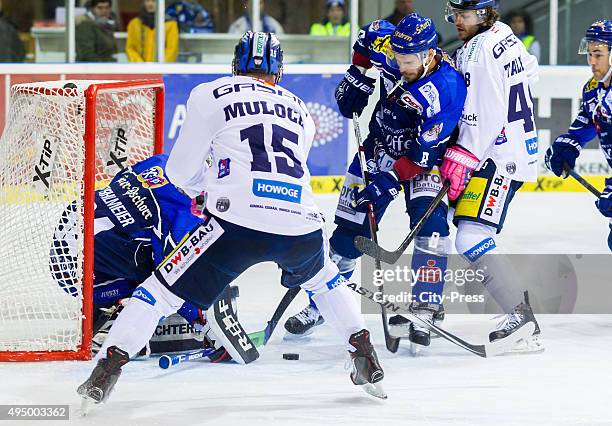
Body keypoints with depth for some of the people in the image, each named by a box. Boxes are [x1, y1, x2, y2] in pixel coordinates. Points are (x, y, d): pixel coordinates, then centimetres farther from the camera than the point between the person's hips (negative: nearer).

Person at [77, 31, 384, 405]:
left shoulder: (210, 95, 12)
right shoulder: (300, 111, 26)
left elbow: (181, 171, 14)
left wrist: (199, 190, 39)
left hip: (238, 222, -4)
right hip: (302, 226, 4)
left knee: (163, 289, 7)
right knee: (324, 279, 36)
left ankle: (106, 369, -4)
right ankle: (366, 359, 33)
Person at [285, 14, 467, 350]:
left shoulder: (448, 88, -33)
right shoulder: (389, 46, -20)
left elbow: (425, 153, -29)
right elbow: (368, 35, 7)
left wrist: (389, 179, -32)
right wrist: (358, 78, 2)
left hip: (423, 157, -4)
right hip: (380, 147, 4)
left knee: (430, 222, -23)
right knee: (351, 224, 4)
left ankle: (424, 307, -18)